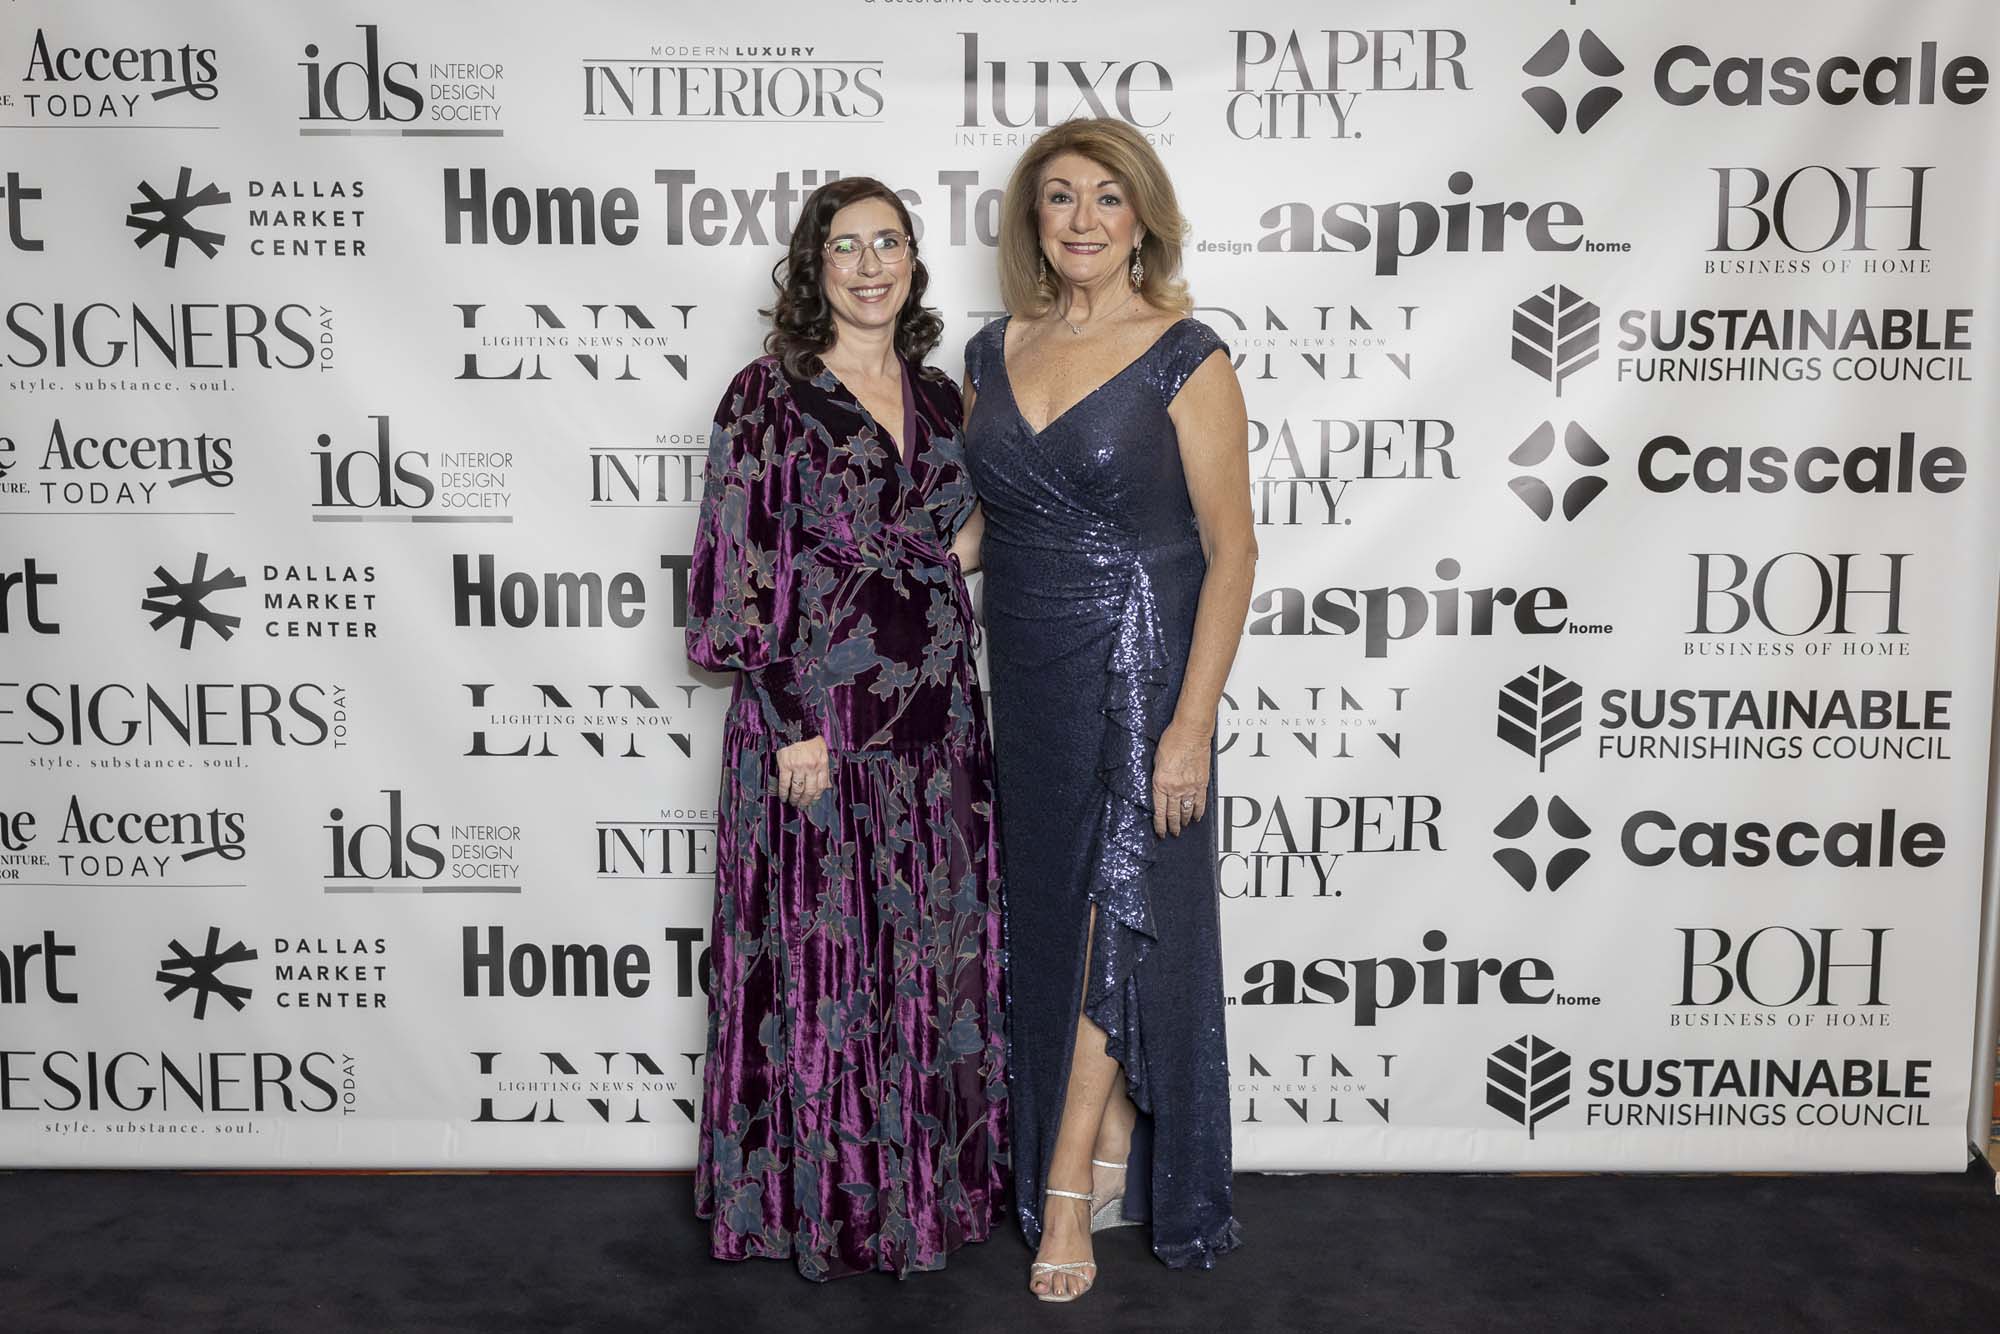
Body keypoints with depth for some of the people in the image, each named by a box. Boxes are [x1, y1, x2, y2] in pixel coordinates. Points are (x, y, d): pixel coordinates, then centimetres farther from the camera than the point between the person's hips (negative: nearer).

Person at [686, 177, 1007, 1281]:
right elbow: (738, 577, -10)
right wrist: (793, 727, -15)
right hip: (812, 719, -5)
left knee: (936, 959, 13)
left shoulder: (939, 396, 10)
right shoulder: (769, 397, -7)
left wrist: (947, 685, 10)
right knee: (820, 962, 5)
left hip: (934, 725, 5)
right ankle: (828, 1202, 22)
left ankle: (934, 1185, 30)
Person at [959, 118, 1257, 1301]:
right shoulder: (996, 353, 7)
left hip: (1138, 669, -6)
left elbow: (1231, 552, -10)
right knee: (1056, 914, 12)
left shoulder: (1185, 358, -9)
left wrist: (1191, 722, -17)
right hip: (1027, 673, 6)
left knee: (1120, 914, -2)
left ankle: (1066, 1191, 9)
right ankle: (1112, 1161, 28)